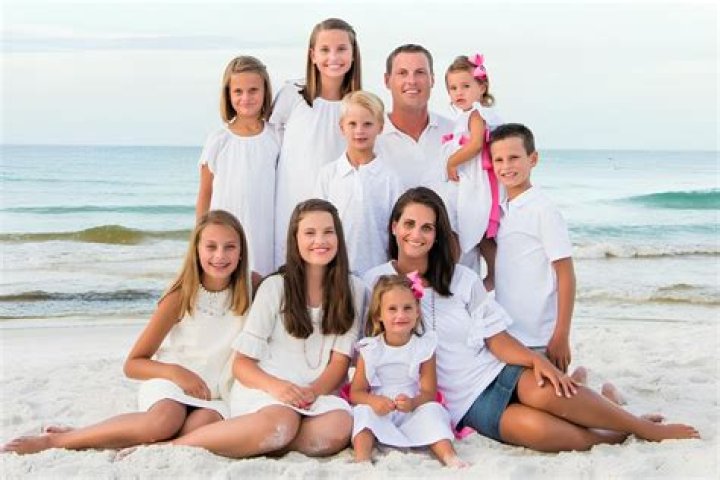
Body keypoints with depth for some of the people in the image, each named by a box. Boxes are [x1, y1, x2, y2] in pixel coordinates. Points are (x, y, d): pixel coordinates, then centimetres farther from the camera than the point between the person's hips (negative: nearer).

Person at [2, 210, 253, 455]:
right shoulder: (181, 297, -5)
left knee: (203, 426, -36)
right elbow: (132, 364, -2)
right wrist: (175, 372, -19)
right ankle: (54, 440, -23)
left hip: (214, 395, 2)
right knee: (166, 420, -39)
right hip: (169, 382, -2)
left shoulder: (247, 293, 2)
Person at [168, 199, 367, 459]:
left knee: (340, 426, -34)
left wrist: (314, 390, -18)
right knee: (280, 423, -38)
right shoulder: (275, 287, 3)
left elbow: (340, 360, 4)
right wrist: (276, 386, -22)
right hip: (264, 387, -2)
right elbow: (242, 363, 0)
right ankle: (176, 445, -26)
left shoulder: (353, 289, 9)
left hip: (319, 392, 2)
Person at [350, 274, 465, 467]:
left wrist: (412, 403, -30)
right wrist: (372, 400, -28)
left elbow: (429, 392, -6)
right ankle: (361, 459, -45)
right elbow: (356, 392, -4)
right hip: (379, 413, 1)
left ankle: (449, 457, -40)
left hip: (413, 412, 0)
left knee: (432, 410, -28)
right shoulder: (369, 349, -2)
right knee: (364, 411, -28)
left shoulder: (424, 347, -3)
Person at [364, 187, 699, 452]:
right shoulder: (375, 283, 0)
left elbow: (496, 338, 1)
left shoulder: (462, 279, 4)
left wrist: (537, 361, -16)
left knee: (546, 391, -32)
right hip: (464, 403, -2)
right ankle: (613, 438, -8)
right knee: (533, 427, -32)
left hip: (495, 373, 2)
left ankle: (645, 428, -10)